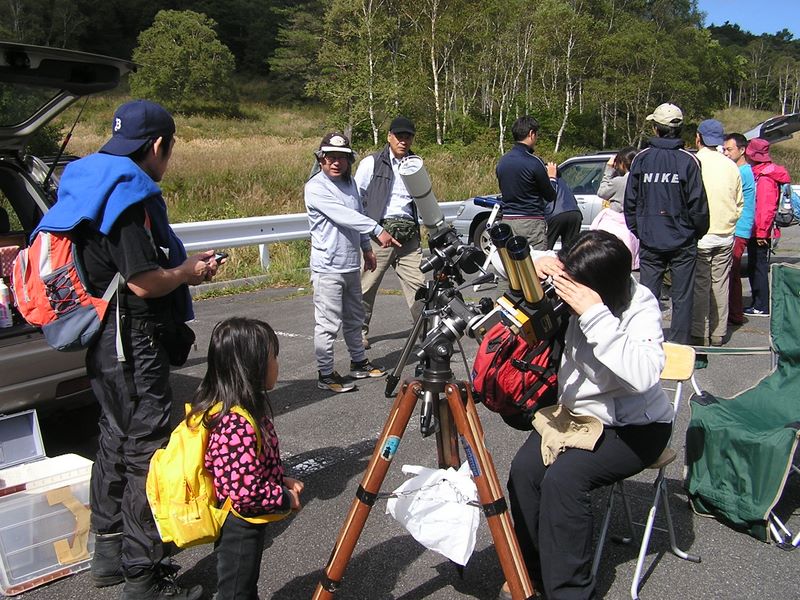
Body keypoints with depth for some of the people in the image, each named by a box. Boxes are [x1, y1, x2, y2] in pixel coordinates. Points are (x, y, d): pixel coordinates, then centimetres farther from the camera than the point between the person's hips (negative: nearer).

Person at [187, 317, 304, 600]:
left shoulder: (243, 409, -1)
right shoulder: (238, 424, -33)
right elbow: (246, 492, -33)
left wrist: (284, 481, 1)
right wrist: (285, 498, -18)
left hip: (242, 523, 9)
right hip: (238, 526, -9)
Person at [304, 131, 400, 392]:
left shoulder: (350, 182, 12)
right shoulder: (315, 187, -14)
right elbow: (343, 215, -25)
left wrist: (367, 248, 23)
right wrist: (378, 230, -31)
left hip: (351, 265, 8)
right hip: (328, 267, -8)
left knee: (354, 319, 19)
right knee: (328, 324, -4)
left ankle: (359, 362, 33)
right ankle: (326, 374, 5)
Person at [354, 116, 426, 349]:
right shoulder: (371, 163, 3)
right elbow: (356, 197, 3)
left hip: (409, 232, 4)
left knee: (417, 282, -2)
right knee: (368, 284, 1)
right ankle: (360, 330, 16)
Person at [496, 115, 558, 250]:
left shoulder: (501, 161, 8)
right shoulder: (534, 163, -13)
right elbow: (550, 196, -4)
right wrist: (552, 177, 16)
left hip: (507, 220, 7)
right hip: (531, 222, -6)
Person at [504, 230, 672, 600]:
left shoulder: (641, 306, -22)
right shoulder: (569, 287, -10)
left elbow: (644, 375, -39)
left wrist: (596, 316, -42)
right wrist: (534, 262, -23)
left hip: (633, 427, -5)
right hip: (573, 411, 5)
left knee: (564, 477, -28)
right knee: (524, 468, -20)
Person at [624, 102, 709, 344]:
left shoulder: (641, 159, -1)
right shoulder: (688, 161, -7)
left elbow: (630, 201, 4)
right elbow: (698, 204, -6)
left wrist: (636, 230, 16)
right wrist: (698, 231, 9)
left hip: (649, 241, 2)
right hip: (683, 241, -1)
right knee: (682, 298, 6)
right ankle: (679, 347, 10)